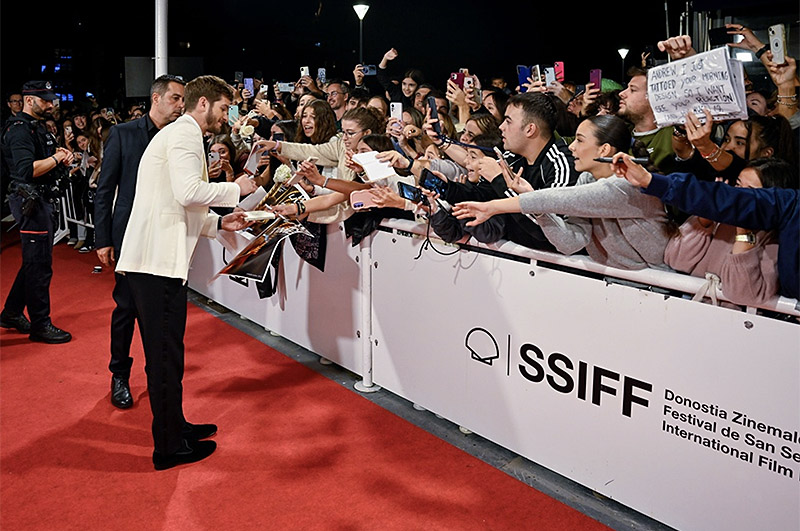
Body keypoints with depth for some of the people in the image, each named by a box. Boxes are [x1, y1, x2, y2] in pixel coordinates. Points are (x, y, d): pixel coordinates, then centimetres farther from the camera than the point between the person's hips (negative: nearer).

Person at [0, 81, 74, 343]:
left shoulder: (38, 128, 18)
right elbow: (27, 170, -26)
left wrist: (61, 158, 5)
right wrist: (57, 158, -16)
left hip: (42, 200, 10)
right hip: (31, 201, -10)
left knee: (35, 261, 17)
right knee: (40, 264, -6)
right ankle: (40, 324, 1)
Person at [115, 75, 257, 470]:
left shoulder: (179, 134, 25)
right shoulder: (185, 135, -7)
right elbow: (189, 192, -22)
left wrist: (219, 222, 16)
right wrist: (236, 189, -9)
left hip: (155, 258, 11)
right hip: (158, 260, -11)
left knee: (166, 353, 18)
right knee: (166, 356, -4)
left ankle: (174, 427, 30)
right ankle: (169, 447, 5)